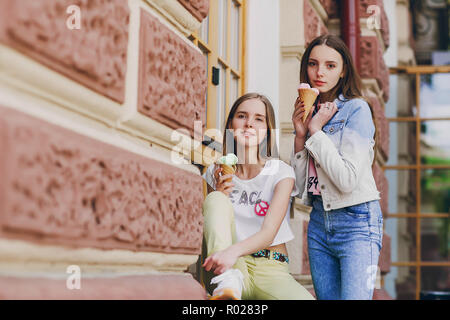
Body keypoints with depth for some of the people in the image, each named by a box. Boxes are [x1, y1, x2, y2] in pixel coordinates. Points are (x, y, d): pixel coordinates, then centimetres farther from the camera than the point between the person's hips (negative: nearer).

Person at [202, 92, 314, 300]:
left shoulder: (281, 172, -3)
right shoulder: (217, 172, 6)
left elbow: (269, 233, -15)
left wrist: (234, 251, -37)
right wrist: (219, 196, -12)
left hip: (271, 268, -2)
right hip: (234, 267, 3)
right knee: (216, 200, -22)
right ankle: (229, 282, -36)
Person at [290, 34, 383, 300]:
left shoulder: (356, 109, -6)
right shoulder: (309, 112, 12)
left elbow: (348, 180, -18)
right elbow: (300, 186, 9)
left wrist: (316, 132, -12)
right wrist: (300, 135, -2)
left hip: (356, 221, -6)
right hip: (319, 221, 6)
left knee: (353, 296, -15)